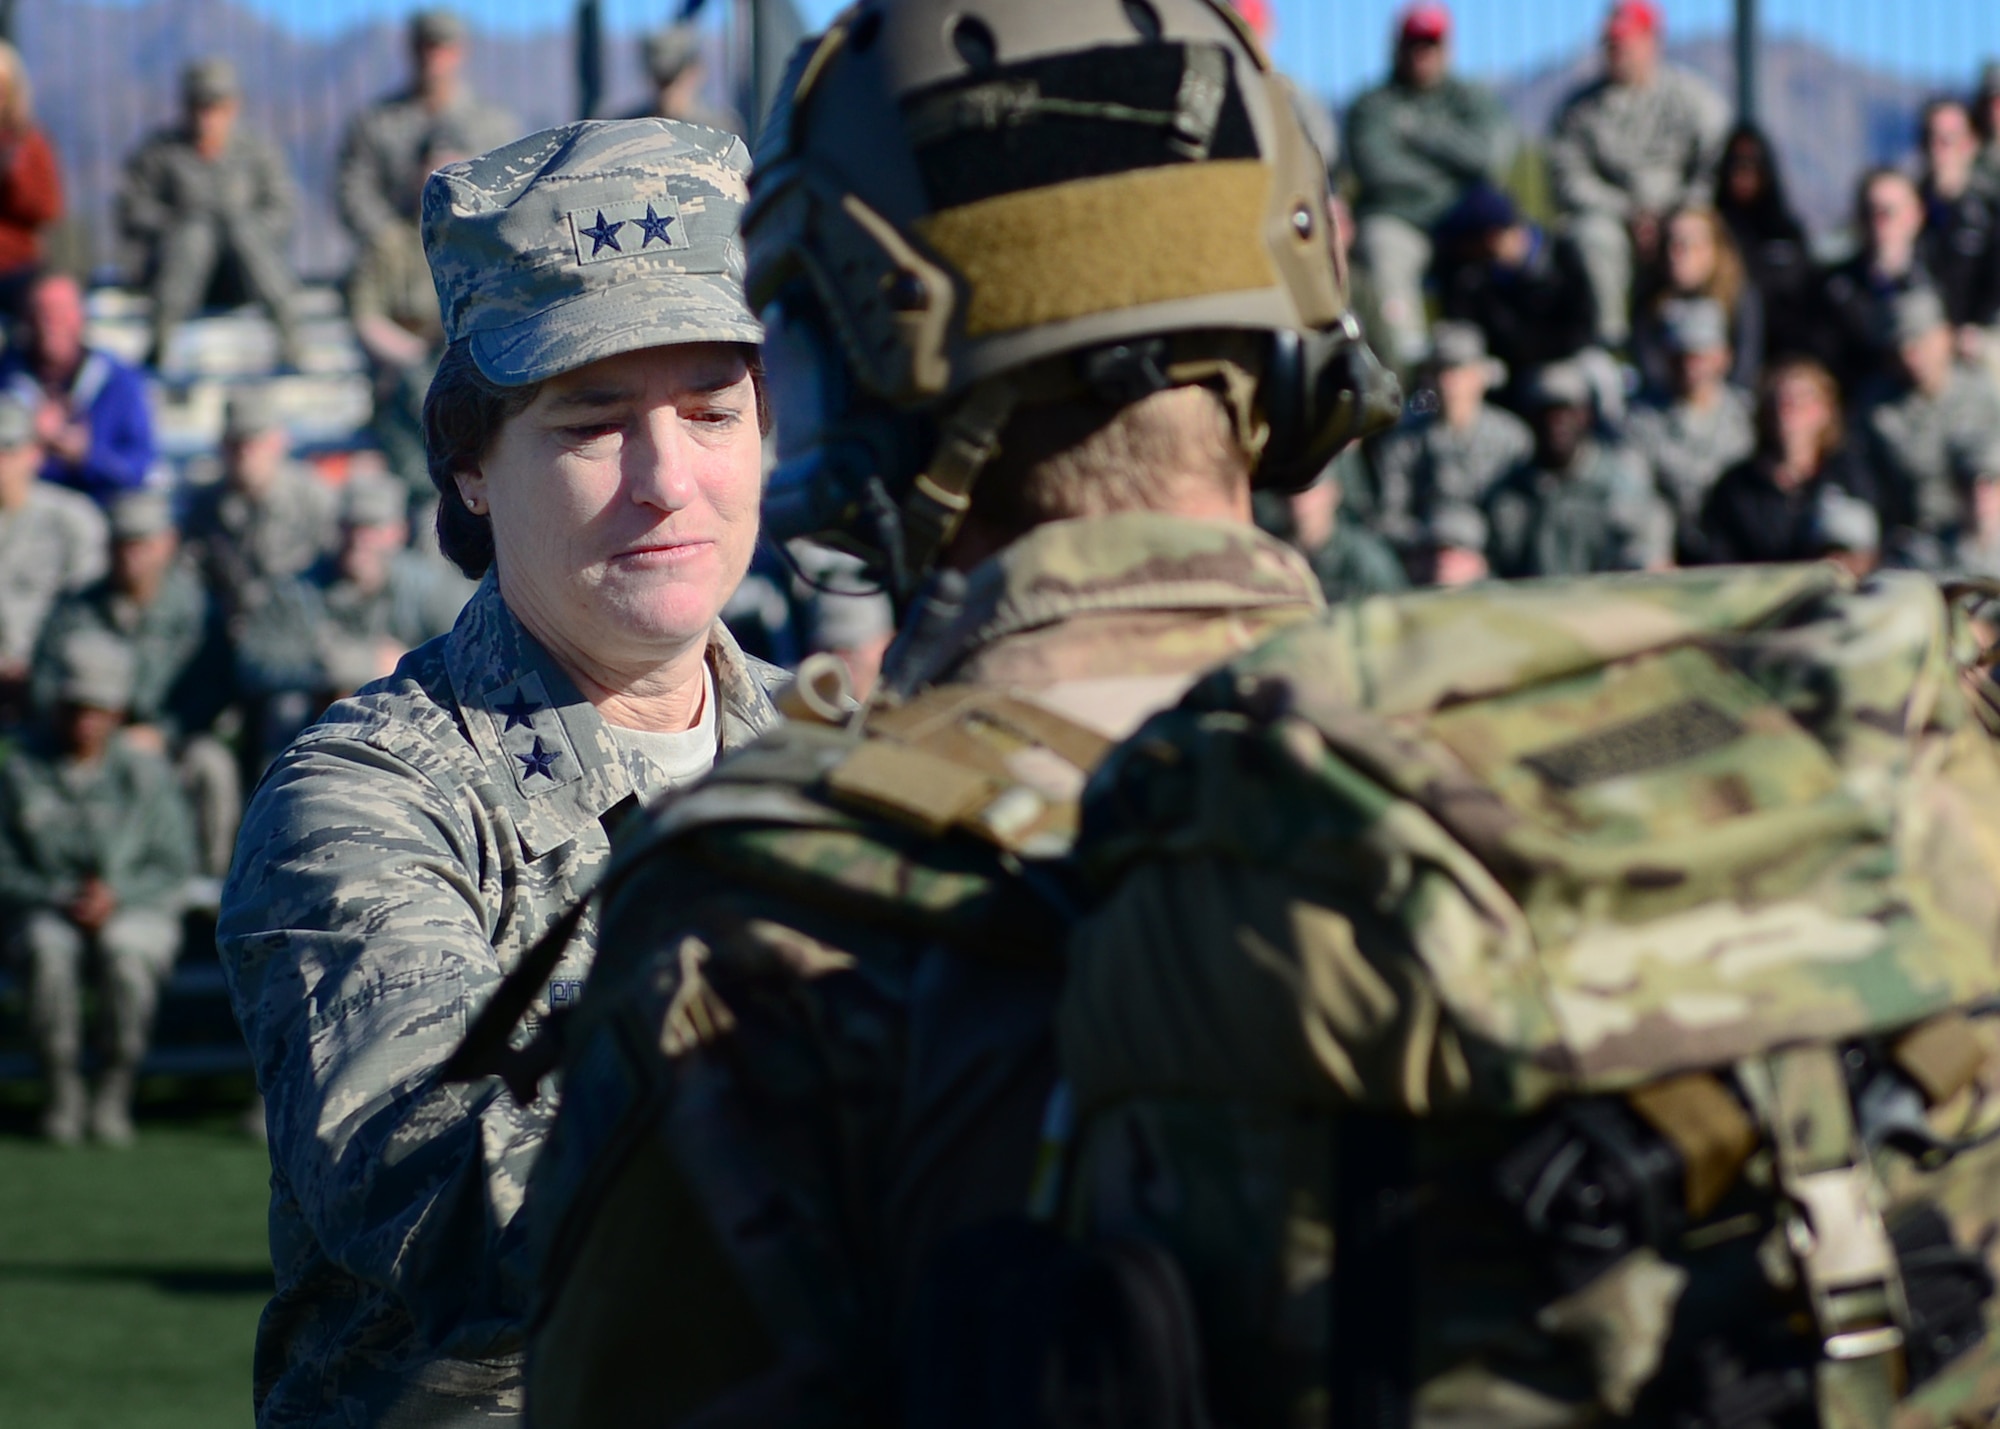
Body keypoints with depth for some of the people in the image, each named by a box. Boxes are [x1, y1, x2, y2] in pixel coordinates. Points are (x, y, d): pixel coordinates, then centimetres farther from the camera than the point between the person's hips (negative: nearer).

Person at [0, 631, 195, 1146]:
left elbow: (175, 865, 1)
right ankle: (62, 1090, -22)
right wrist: (57, 900, -14)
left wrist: (116, 895, -16)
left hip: (137, 909, -1)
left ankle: (116, 1091, -22)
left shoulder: (146, 772, 1)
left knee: (125, 952, -35)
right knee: (49, 951, -35)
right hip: (43, 907, 1)